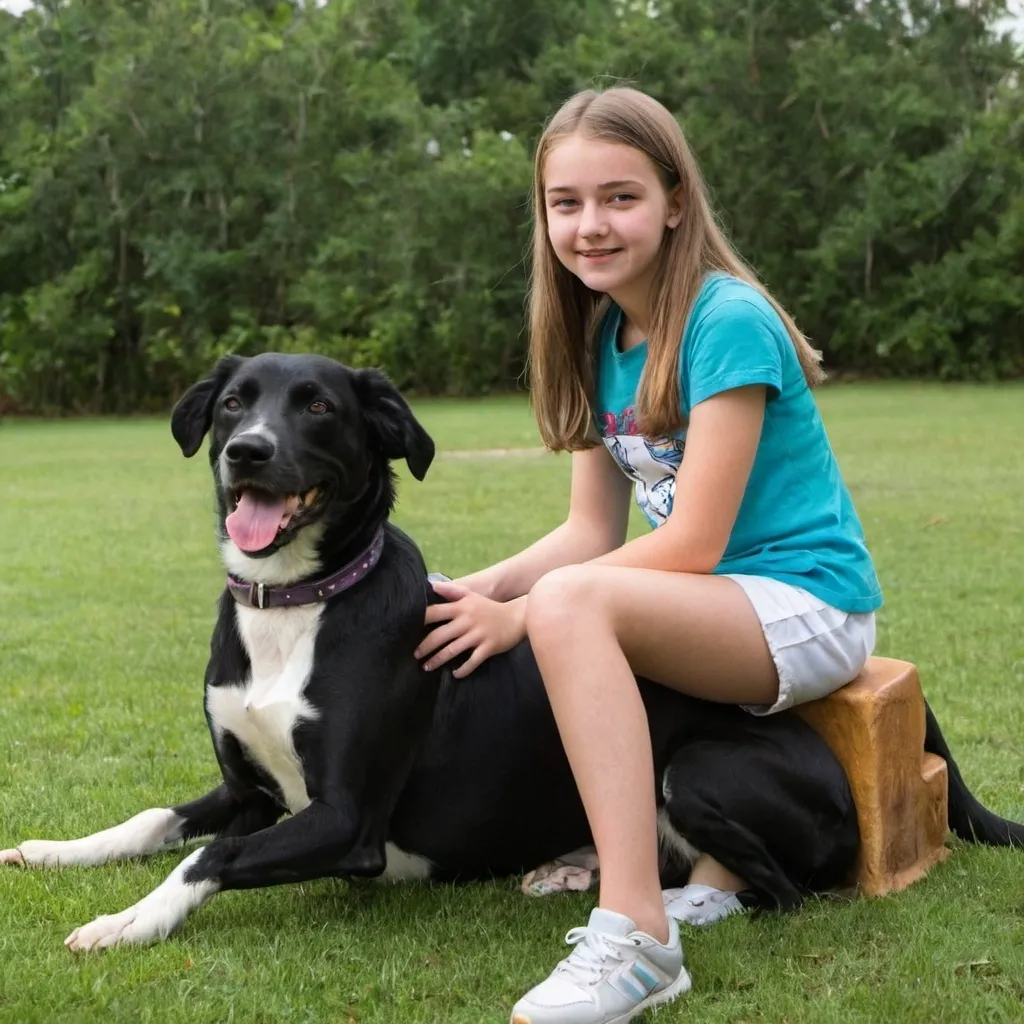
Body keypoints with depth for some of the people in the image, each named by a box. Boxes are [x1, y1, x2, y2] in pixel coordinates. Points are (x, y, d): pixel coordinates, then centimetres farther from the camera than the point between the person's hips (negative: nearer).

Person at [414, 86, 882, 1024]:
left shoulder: (727, 322, -17)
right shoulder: (601, 336, 7)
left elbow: (694, 543, -21)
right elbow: (592, 531, 6)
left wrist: (520, 610, -19)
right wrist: (486, 588, -12)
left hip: (808, 607, -9)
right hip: (708, 605, 9)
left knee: (571, 603, -32)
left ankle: (634, 936, -35)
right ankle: (715, 860, -3)